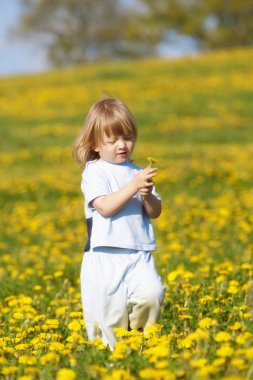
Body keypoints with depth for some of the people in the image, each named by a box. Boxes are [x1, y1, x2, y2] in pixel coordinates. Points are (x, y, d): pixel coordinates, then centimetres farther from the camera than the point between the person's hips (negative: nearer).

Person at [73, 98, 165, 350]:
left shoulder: (137, 173, 14)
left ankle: (140, 335, 3)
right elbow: (105, 207, -15)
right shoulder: (94, 172, -1)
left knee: (152, 294, -20)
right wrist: (134, 186, -20)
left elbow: (155, 212, 11)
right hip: (106, 256, -3)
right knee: (110, 311, -5)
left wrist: (148, 195, -9)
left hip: (139, 256, 3)